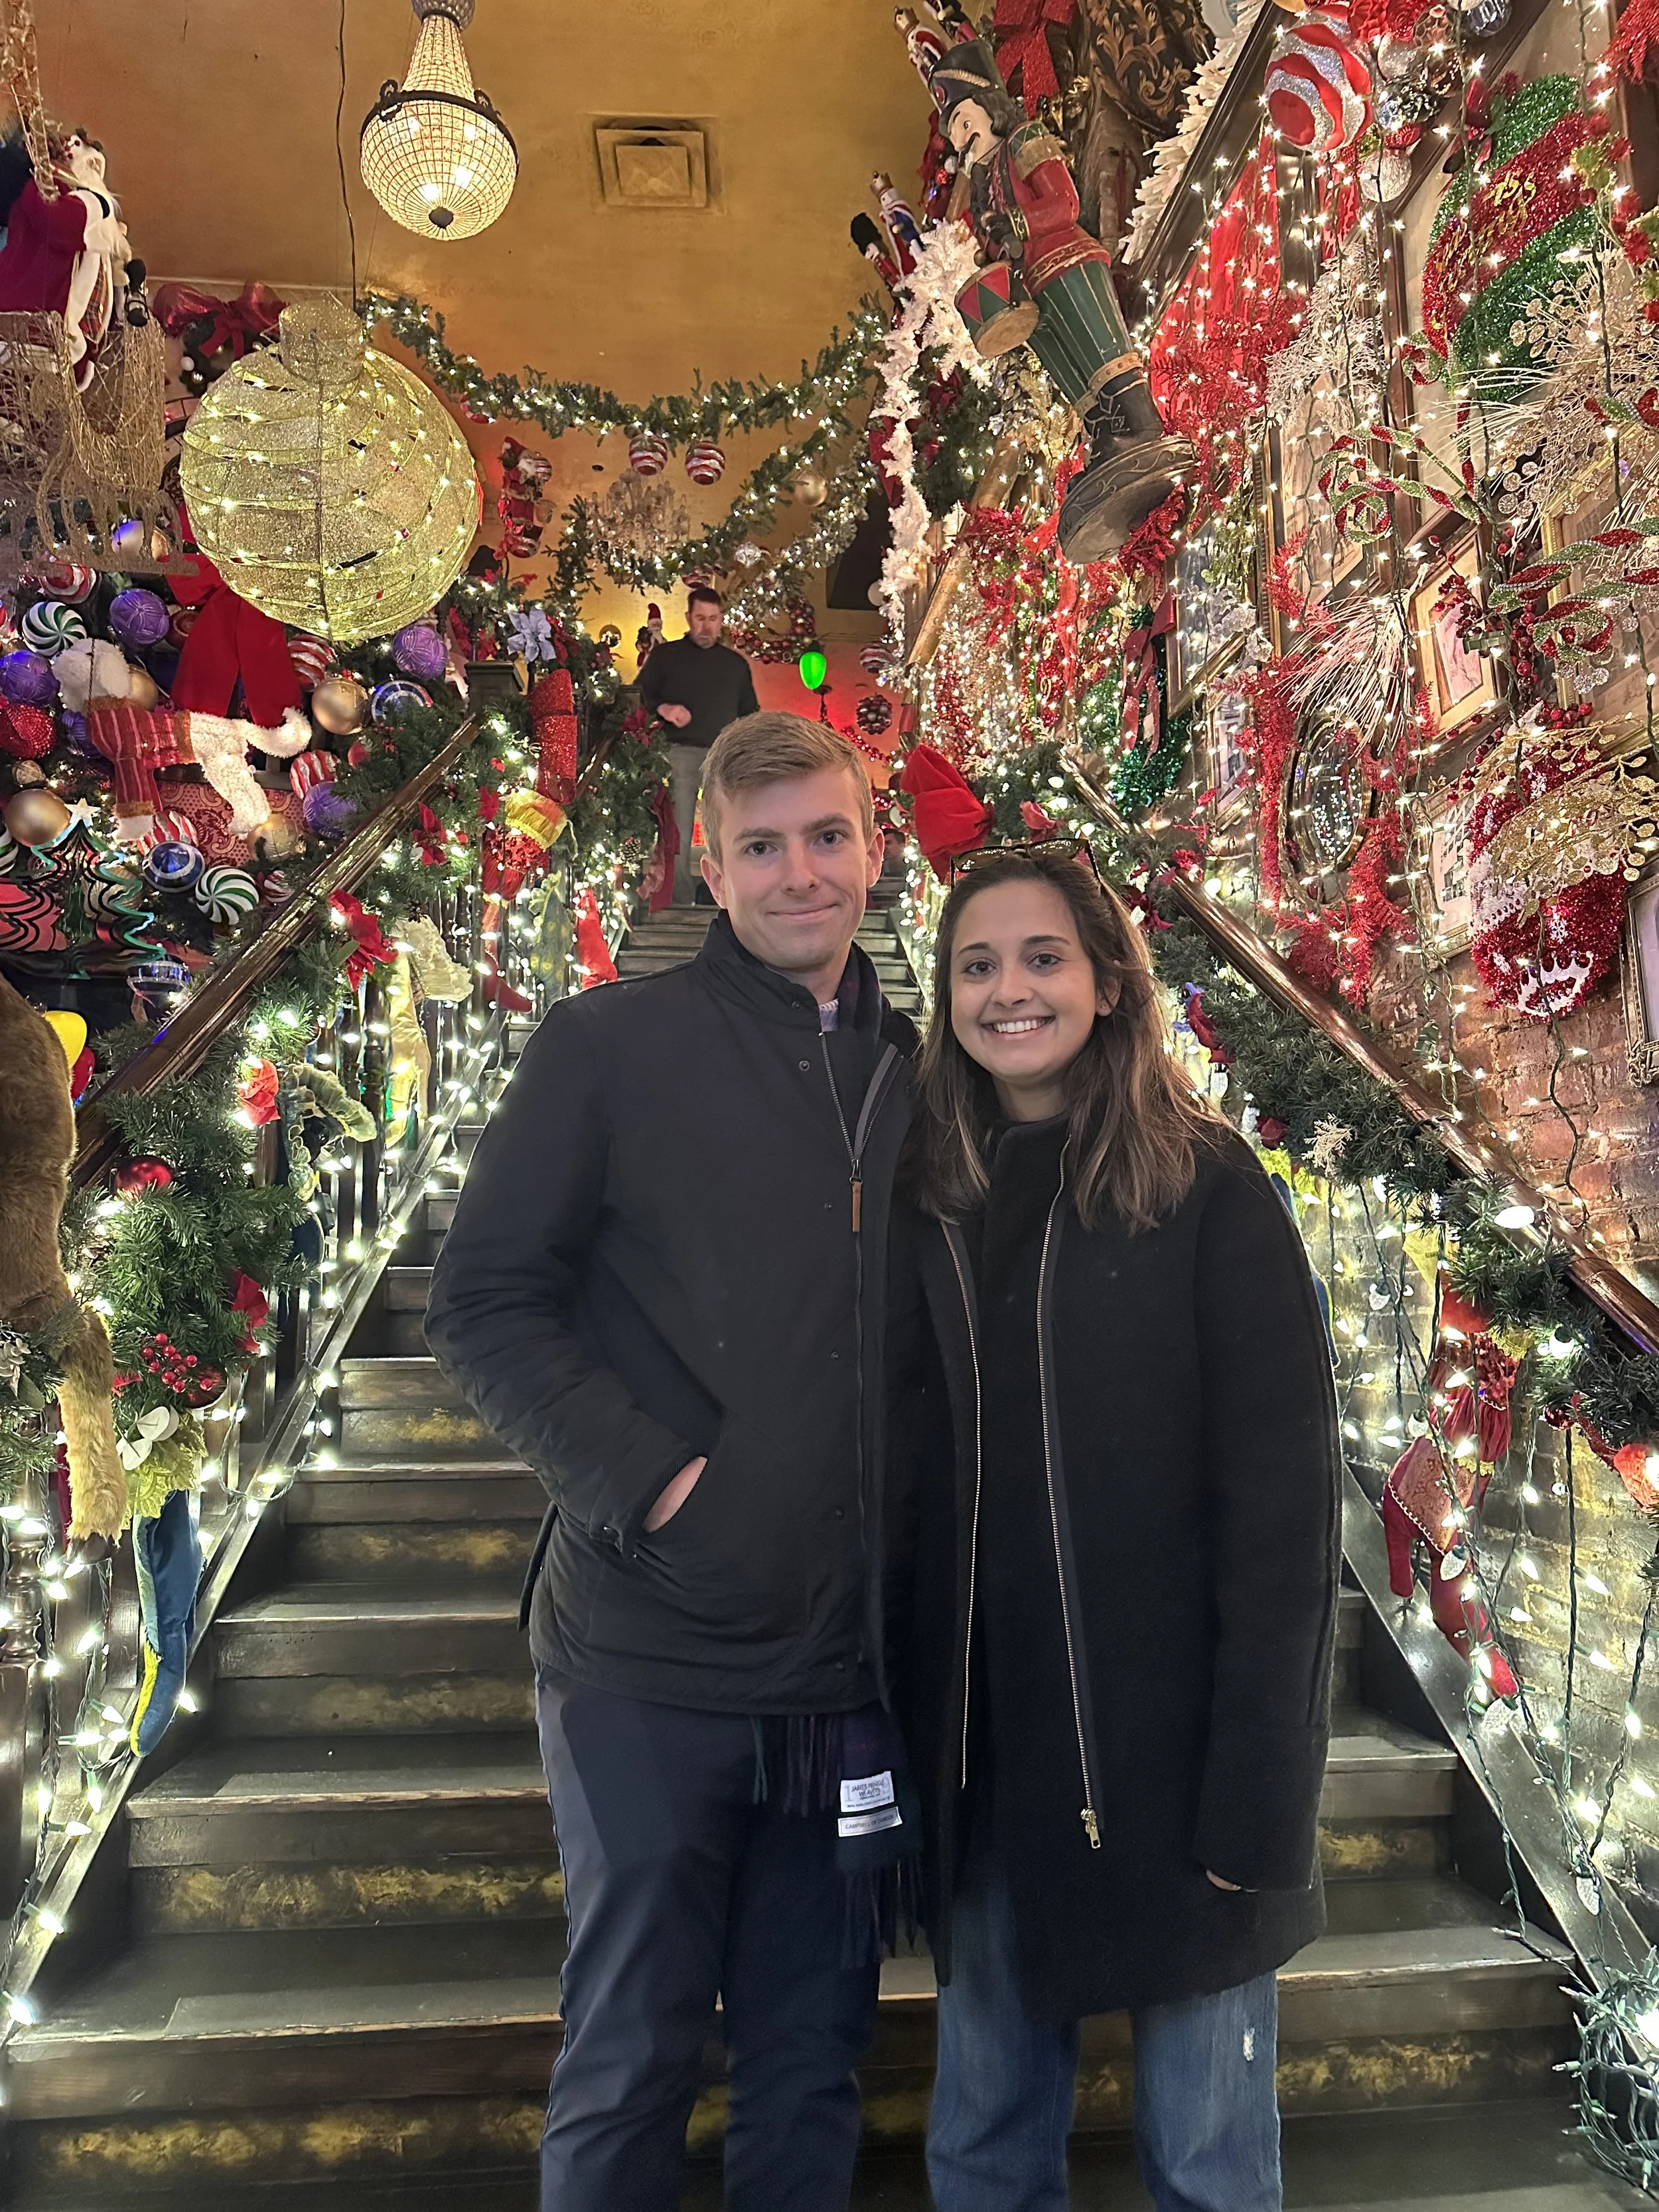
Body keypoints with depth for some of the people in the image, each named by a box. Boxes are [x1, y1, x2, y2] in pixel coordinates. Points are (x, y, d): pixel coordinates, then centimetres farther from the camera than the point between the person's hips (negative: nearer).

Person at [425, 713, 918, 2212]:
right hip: (651, 1661, -4)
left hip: (848, 1673, 4)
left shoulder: (915, 1072, 7)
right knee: (631, 2059, 13)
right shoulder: (610, 1046, -7)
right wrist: (648, 1477, -17)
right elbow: (484, 1304, -8)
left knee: (813, 2062, 19)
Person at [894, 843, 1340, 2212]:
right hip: (983, 1751, 4)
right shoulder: (929, 1199, 4)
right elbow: (912, 1487, 7)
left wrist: (1254, 1780, -13)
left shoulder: (1206, 1187, -8)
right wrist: (908, 1728, 4)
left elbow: (1282, 1495, -10)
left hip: (1167, 1746, -4)